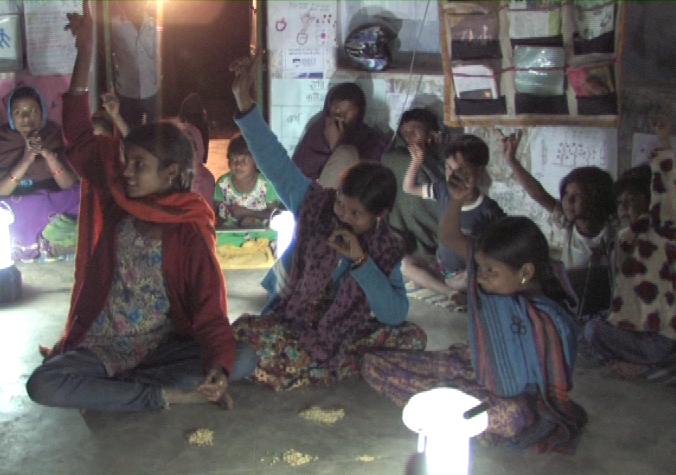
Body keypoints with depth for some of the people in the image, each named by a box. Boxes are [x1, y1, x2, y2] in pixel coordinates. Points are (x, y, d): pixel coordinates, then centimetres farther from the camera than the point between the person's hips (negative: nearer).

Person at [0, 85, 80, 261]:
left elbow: (69, 186, -12)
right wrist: (26, 160, -28)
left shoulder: (57, 134, -6)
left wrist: (48, 155, -28)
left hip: (54, 203, 1)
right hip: (16, 207, -1)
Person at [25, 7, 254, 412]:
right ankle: (168, 395, -23)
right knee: (43, 384, -28)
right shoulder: (115, 201, -2)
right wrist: (85, 51, -5)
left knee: (243, 359, -28)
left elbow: (211, 313, -15)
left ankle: (105, 389, -25)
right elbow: (80, 138, 0)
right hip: (102, 345, 2)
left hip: (165, 347, -2)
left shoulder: (191, 234, -12)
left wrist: (218, 369, -36)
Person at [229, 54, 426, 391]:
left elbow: (394, 314, -19)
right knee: (244, 336, -35)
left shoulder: (386, 249, -9)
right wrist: (243, 100, -30)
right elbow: (274, 159, -18)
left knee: (413, 337, -20)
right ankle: (348, 367, -17)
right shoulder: (314, 204, -10)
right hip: (288, 324, 0)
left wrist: (360, 260, -28)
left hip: (342, 333, 1)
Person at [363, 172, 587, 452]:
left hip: (516, 398, -5)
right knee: (374, 364, -2)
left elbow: (559, 388, -17)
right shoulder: (497, 272, -11)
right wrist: (457, 201, -21)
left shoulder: (548, 321, -26)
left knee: (514, 418, -47)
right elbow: (449, 236, -5)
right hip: (474, 366, 5)